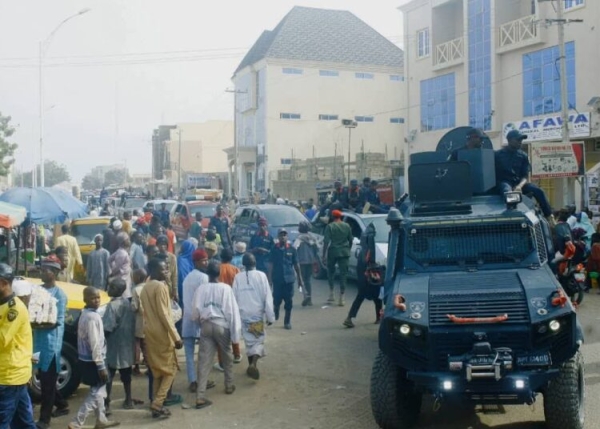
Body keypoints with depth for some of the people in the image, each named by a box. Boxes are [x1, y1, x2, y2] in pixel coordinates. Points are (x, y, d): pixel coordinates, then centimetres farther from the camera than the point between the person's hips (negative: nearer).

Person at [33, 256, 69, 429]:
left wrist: (37, 325, -24)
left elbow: (58, 321, -14)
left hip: (51, 341, -7)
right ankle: (62, 405, 34)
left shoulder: (59, 294, -10)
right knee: (44, 377, 16)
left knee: (48, 381, -1)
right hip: (38, 339, 7)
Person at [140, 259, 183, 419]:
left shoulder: (145, 287, 11)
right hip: (162, 333, -8)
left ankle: (156, 405, 14)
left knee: (157, 370, 13)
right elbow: (164, 314, -20)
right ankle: (157, 404, -5)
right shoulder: (160, 286, -16)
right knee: (169, 369, 2)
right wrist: (176, 336, -18)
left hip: (149, 332, 8)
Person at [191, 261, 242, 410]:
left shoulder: (201, 289, 2)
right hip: (222, 325, -1)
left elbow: (195, 312, 3)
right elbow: (232, 311, -5)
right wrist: (235, 334, -2)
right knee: (227, 357, 22)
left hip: (206, 325, 1)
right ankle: (229, 385, 36)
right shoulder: (226, 288, -4)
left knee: (204, 361, -2)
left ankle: (200, 397, -8)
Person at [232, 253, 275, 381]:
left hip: (243, 314, 3)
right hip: (257, 314, -3)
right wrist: (270, 316, -3)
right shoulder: (261, 276, -10)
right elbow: (267, 298, -9)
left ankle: (251, 365, 26)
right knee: (259, 340, 4)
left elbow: (234, 298, 2)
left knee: (249, 340, 17)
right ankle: (253, 364, -18)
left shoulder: (237, 277, -4)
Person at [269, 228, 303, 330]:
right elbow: (271, 265, 0)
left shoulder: (292, 249, 1)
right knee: (277, 299, 4)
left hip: (289, 278, 0)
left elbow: (296, 265, 5)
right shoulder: (274, 249, 0)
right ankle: (276, 312, 35)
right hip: (277, 279, 0)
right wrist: (270, 278, -5)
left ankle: (287, 321, 15)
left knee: (289, 302, 2)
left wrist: (300, 279, 6)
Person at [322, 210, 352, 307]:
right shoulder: (347, 226, 4)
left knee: (330, 271, 18)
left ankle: (331, 294, 13)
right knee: (343, 274, 3)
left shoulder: (330, 226, -5)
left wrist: (324, 255, -7)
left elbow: (326, 241, -9)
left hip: (333, 252, -2)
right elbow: (350, 240, 10)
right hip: (344, 253, 2)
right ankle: (341, 298, 0)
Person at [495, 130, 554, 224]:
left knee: (538, 191, -21)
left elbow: (525, 176, 4)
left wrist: (519, 186, -16)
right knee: (507, 192, -39)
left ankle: (550, 218, -22)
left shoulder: (523, 155, 12)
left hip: (518, 182, 4)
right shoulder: (498, 154, 5)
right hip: (503, 182, -3)